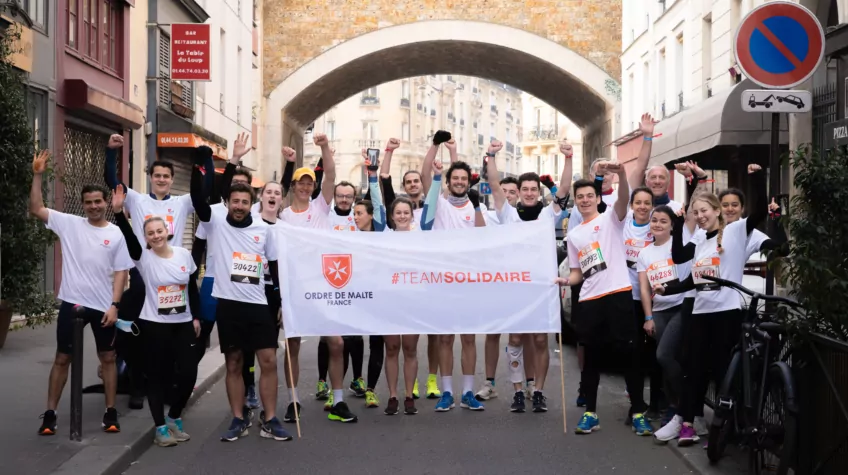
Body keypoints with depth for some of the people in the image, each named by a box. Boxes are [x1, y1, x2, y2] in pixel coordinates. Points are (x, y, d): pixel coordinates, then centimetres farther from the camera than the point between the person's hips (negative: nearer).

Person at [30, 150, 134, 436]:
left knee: (107, 358, 9)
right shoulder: (69, 224, 1)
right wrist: (37, 175, -12)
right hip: (72, 303, 0)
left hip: (103, 306, 0)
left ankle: (110, 413, 19)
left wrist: (114, 305, -10)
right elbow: (36, 209, -4)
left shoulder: (116, 235, -1)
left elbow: (121, 272, -1)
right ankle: (50, 414, 15)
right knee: (62, 358, 7)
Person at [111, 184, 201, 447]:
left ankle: (174, 417, 22)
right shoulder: (144, 258, -6)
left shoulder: (184, 255, 2)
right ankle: (160, 427, 14)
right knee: (158, 376, 2)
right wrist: (118, 211, -36)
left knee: (189, 373, -1)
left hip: (183, 324, 3)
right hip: (154, 325, -3)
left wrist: (196, 317, 9)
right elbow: (128, 237, -23)